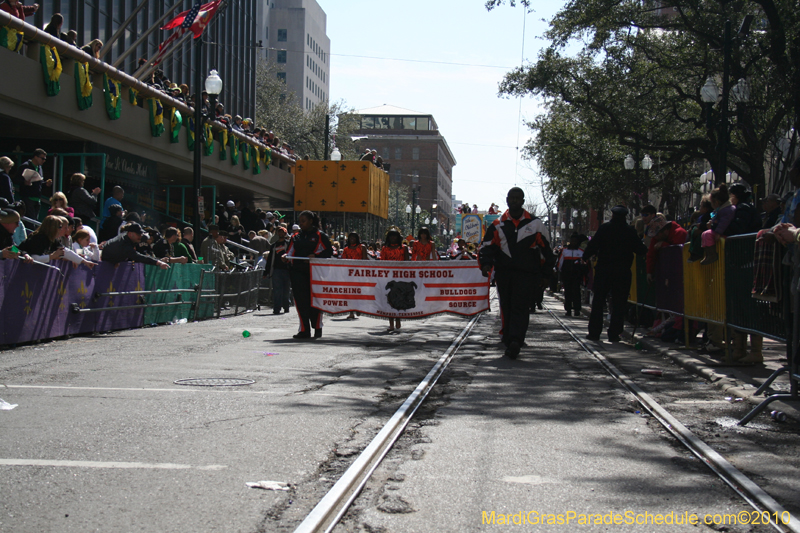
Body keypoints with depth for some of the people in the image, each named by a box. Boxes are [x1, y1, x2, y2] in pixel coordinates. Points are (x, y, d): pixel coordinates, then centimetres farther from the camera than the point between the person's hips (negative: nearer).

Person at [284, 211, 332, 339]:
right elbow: (290, 252, 17)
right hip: (298, 272, 4)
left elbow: (328, 251, -1)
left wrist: (316, 256, -15)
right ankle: (304, 330, 0)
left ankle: (317, 328, 13)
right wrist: (286, 257, -5)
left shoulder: (320, 236, 4)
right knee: (301, 300, -3)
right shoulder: (296, 237, 18)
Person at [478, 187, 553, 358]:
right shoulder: (497, 225, 11)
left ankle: (514, 342, -23)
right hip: (503, 273, 3)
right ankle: (508, 337, 17)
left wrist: (545, 272, 13)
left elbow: (545, 248, 13)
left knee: (520, 307, -13)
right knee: (506, 307, 6)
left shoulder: (535, 224, 8)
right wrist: (486, 264, -10)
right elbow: (487, 246, 8)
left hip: (526, 273, -2)